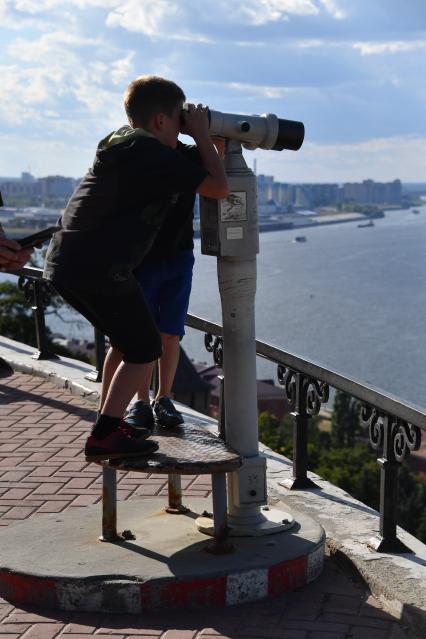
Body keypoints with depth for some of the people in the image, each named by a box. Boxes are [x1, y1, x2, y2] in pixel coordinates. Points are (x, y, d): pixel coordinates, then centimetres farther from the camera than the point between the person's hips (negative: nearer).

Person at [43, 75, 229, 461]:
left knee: (126, 339, 23)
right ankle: (105, 437, 1)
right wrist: (202, 135, 1)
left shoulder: (120, 141, 19)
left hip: (64, 261, 9)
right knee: (144, 349, 3)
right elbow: (219, 189, -10)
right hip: (100, 268, -9)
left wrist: (201, 139, 26)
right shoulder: (156, 155, -9)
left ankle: (109, 425, 26)